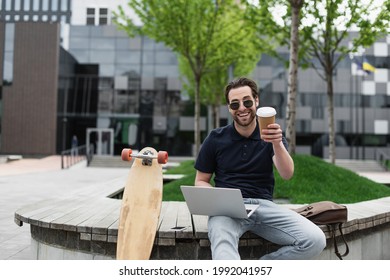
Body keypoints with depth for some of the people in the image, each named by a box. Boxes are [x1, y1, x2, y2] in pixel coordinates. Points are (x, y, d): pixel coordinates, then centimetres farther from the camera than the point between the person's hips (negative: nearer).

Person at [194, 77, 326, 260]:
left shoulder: (271, 136, 9)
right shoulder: (216, 139, 8)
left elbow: (287, 174, -8)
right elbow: (201, 181, 14)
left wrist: (277, 144, -27)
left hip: (264, 205, 2)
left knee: (315, 240, -21)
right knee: (222, 244, -37)